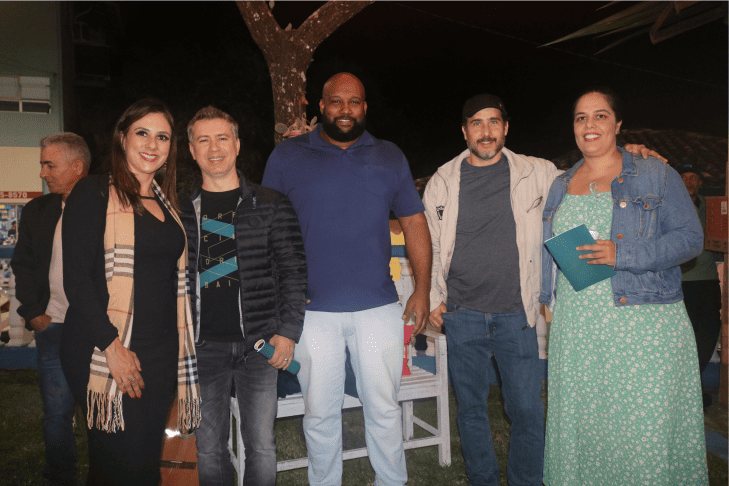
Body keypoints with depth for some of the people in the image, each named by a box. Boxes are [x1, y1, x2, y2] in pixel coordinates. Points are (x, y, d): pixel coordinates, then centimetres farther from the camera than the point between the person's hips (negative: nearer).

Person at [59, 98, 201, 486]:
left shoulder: (167, 204, 15)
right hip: (106, 350, -5)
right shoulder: (94, 193, -3)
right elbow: (77, 279, -10)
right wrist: (111, 345, -16)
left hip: (161, 352, 6)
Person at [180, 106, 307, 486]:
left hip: (259, 344, -1)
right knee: (208, 447, 12)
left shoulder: (271, 205, 2)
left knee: (261, 446, 6)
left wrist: (288, 331, -7)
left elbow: (294, 271, 0)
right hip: (203, 346, 2)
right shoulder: (181, 212, 7)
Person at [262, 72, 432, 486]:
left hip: (379, 307, 1)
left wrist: (423, 289, 4)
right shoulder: (287, 156, 4)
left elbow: (415, 222, 10)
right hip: (313, 309, 0)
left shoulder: (390, 157, 9)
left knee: (385, 408, 10)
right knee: (320, 413, 11)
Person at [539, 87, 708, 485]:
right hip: (574, 329, 4)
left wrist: (622, 254, -16)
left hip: (643, 324, -3)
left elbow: (690, 238, -4)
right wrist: (547, 301, 12)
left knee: (646, 427, -1)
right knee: (579, 421, 8)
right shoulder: (560, 186, 15)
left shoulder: (656, 175, 3)